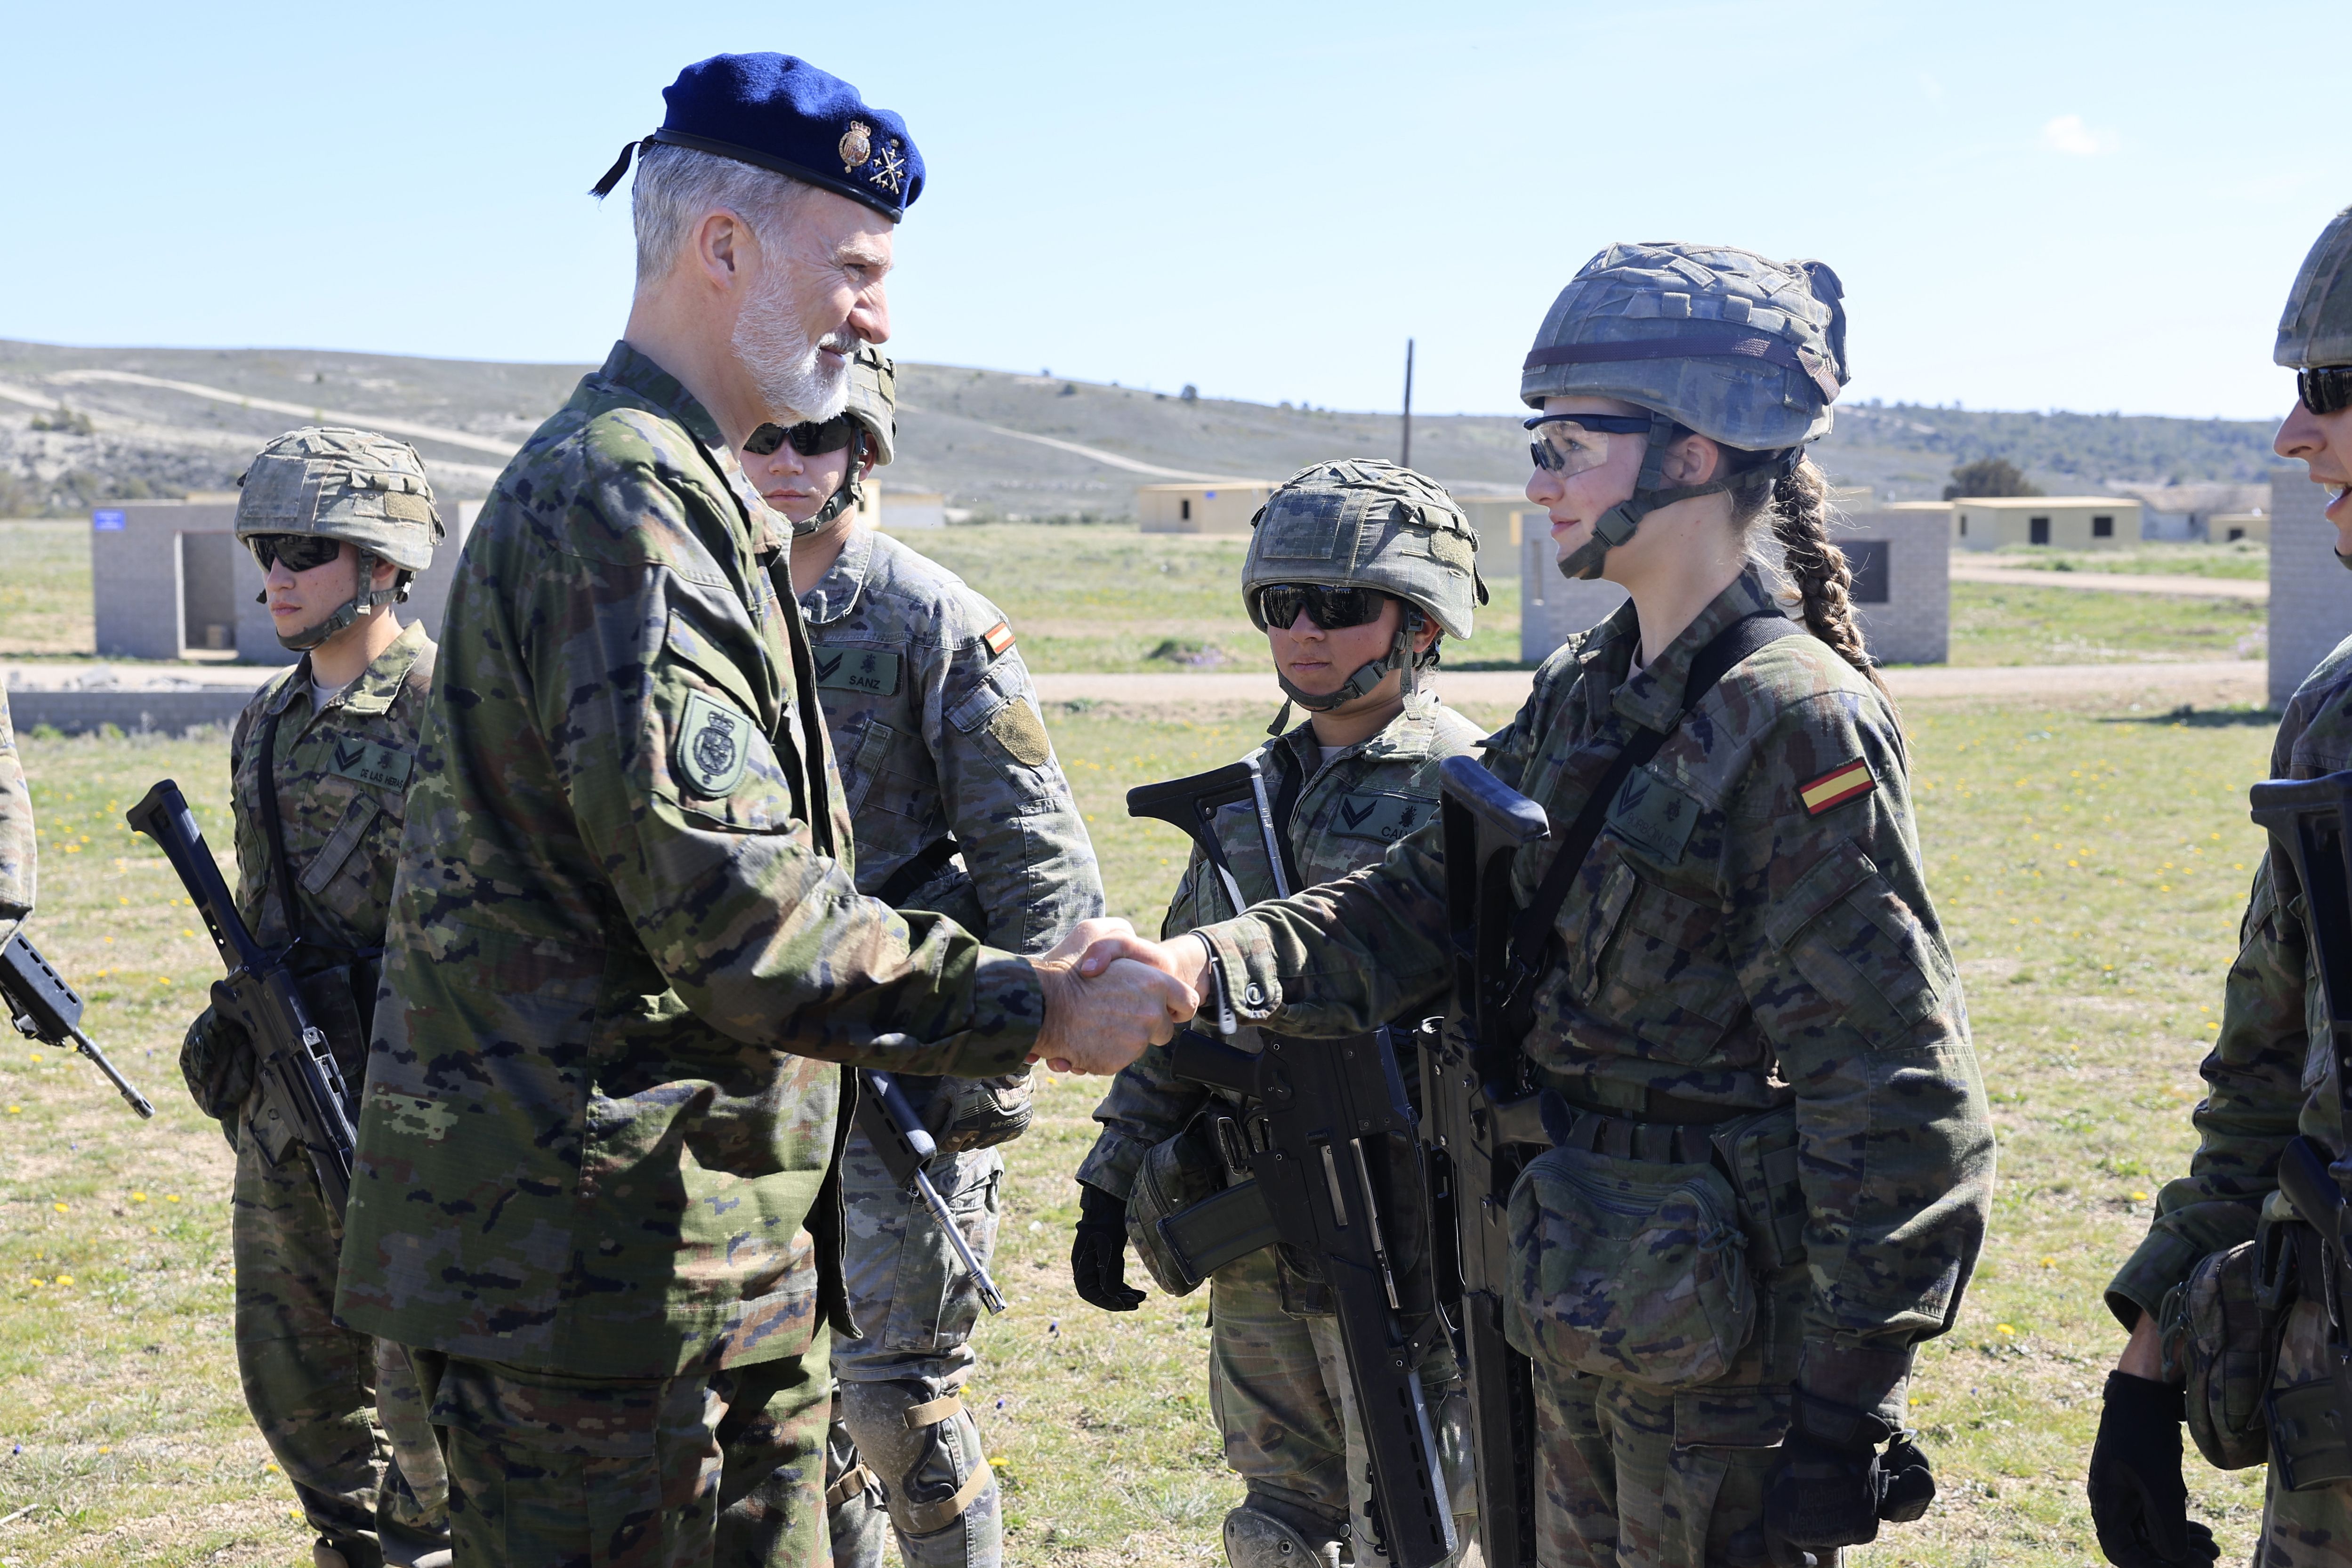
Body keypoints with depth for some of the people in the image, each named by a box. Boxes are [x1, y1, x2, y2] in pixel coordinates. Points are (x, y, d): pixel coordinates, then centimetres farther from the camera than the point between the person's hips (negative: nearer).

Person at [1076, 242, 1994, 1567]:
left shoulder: (1801, 724, -18)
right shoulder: (1581, 699, 8)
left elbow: (1894, 1104, -19)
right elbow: (1423, 907, 6)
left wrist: (1848, 1405, -18)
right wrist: (1203, 966, -11)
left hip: (1729, 1347, -8)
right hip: (1584, 1327, 8)